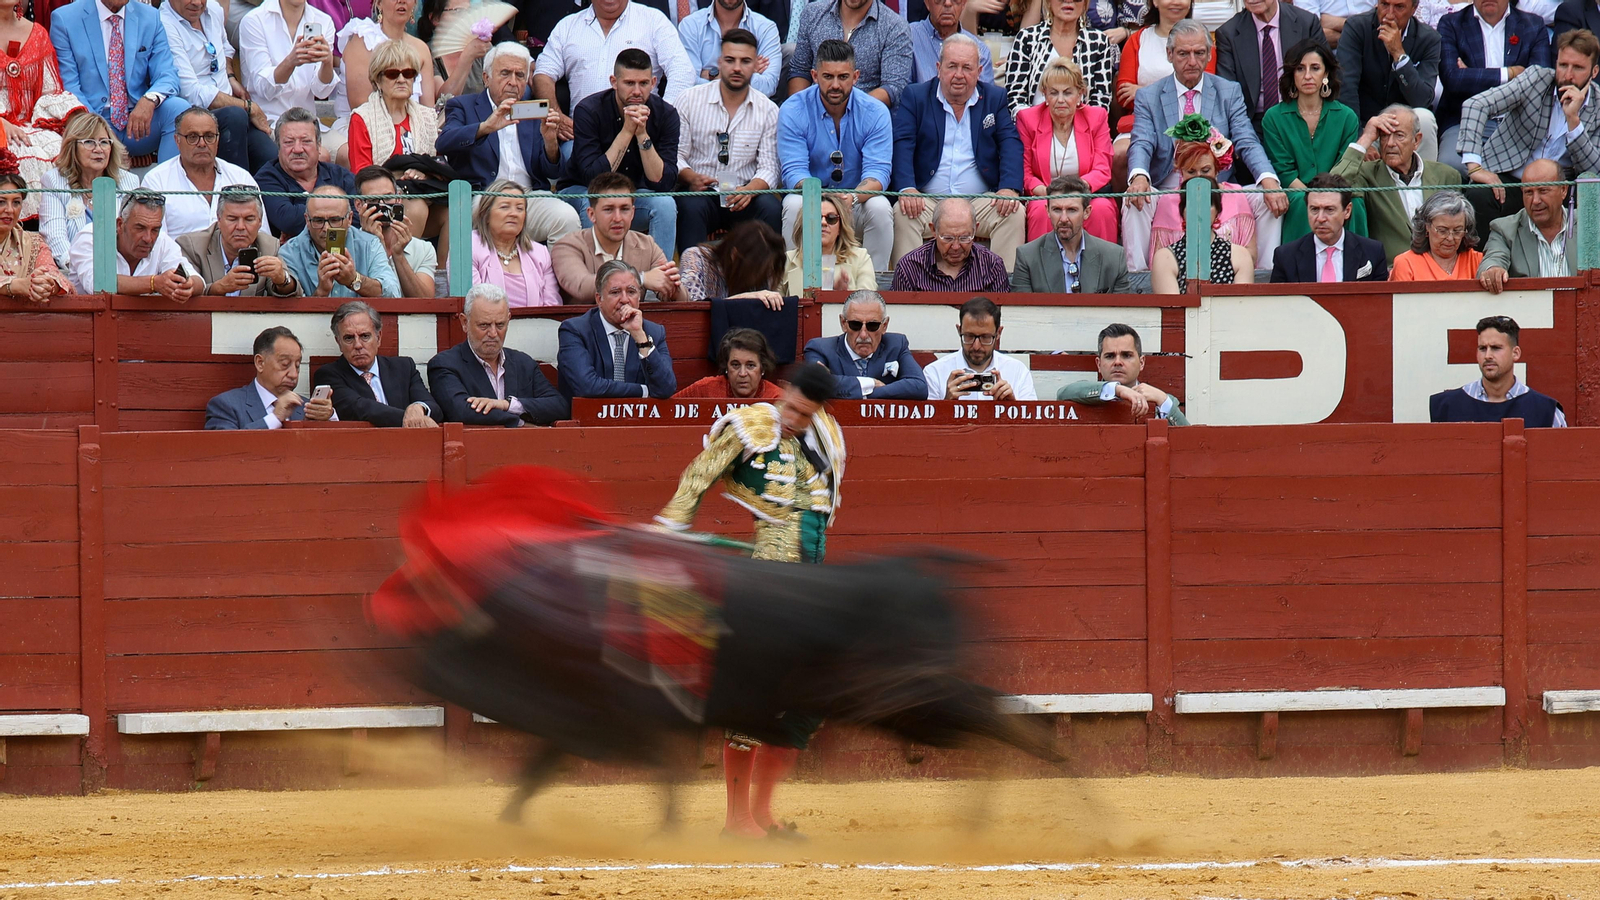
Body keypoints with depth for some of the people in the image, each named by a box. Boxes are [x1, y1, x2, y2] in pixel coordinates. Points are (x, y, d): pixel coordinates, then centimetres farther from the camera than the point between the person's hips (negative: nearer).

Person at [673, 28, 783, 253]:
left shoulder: (768, 110, 6)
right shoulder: (689, 100, 3)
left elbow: (768, 167, 2)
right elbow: (675, 156, 1)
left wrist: (750, 189, -20)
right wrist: (691, 177, -21)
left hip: (744, 194, 1)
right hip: (701, 192, -1)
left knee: (771, 207, -29)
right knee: (691, 207, -34)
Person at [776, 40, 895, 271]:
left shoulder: (875, 112, -8)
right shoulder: (792, 111, -9)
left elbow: (878, 171, -14)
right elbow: (794, 171, -15)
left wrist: (853, 197, -38)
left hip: (859, 199, 0)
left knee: (880, 208, -30)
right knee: (794, 206, -32)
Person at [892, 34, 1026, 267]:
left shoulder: (995, 99, 13)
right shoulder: (915, 97, 9)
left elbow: (1011, 144, 2)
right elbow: (902, 145, -4)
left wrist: (1010, 188, -18)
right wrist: (907, 189, -23)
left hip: (981, 202, 1)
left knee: (1015, 215, -25)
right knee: (903, 213, -30)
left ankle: (1004, 282, -23)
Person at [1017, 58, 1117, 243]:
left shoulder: (1096, 117, 5)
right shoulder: (1028, 119, 4)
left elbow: (1102, 170, -1)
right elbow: (1024, 172, 3)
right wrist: (1042, 190, -19)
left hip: (1088, 197, 0)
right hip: (1045, 198, 0)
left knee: (1102, 208, -32)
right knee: (1042, 210, -34)